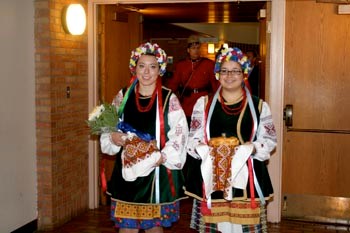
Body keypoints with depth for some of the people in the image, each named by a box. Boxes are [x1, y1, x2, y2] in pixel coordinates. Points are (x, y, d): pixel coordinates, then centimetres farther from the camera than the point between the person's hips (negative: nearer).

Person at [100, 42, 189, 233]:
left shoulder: (169, 99, -4)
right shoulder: (123, 96, 5)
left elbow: (180, 135, -9)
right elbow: (107, 130, 11)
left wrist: (160, 158, -20)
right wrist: (113, 138, -10)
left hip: (157, 173, -2)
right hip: (127, 173, 2)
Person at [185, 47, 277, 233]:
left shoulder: (259, 105, 9)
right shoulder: (204, 103, 9)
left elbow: (270, 140, 7)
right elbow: (193, 140, 8)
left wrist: (251, 148, -12)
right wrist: (205, 148, -13)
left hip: (246, 177, 0)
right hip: (211, 177, 0)